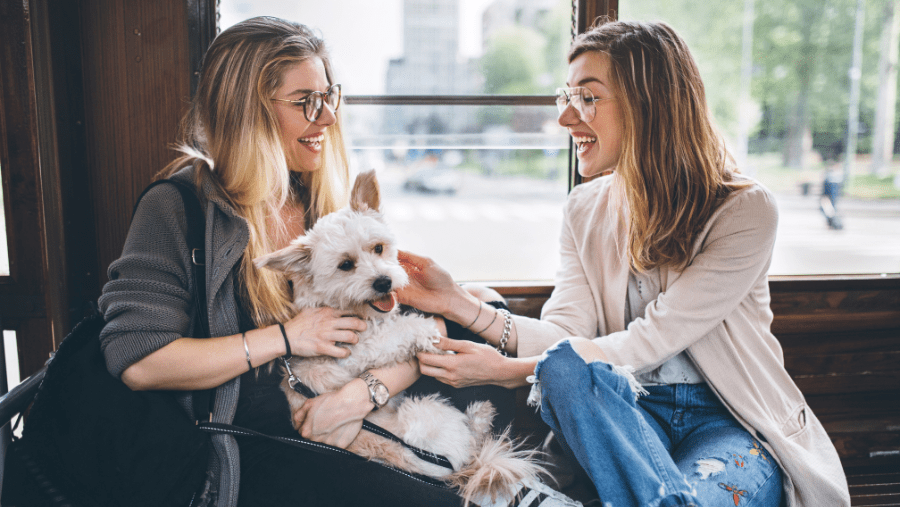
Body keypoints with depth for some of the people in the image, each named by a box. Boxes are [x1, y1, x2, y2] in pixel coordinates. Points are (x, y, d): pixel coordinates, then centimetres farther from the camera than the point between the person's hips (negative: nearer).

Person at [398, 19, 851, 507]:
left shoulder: (745, 210, -13)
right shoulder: (585, 209, 5)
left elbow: (650, 340, -20)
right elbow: (569, 334, -5)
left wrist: (508, 369, -24)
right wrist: (462, 304, -19)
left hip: (733, 420, -4)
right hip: (630, 410, 5)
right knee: (563, 366, -32)